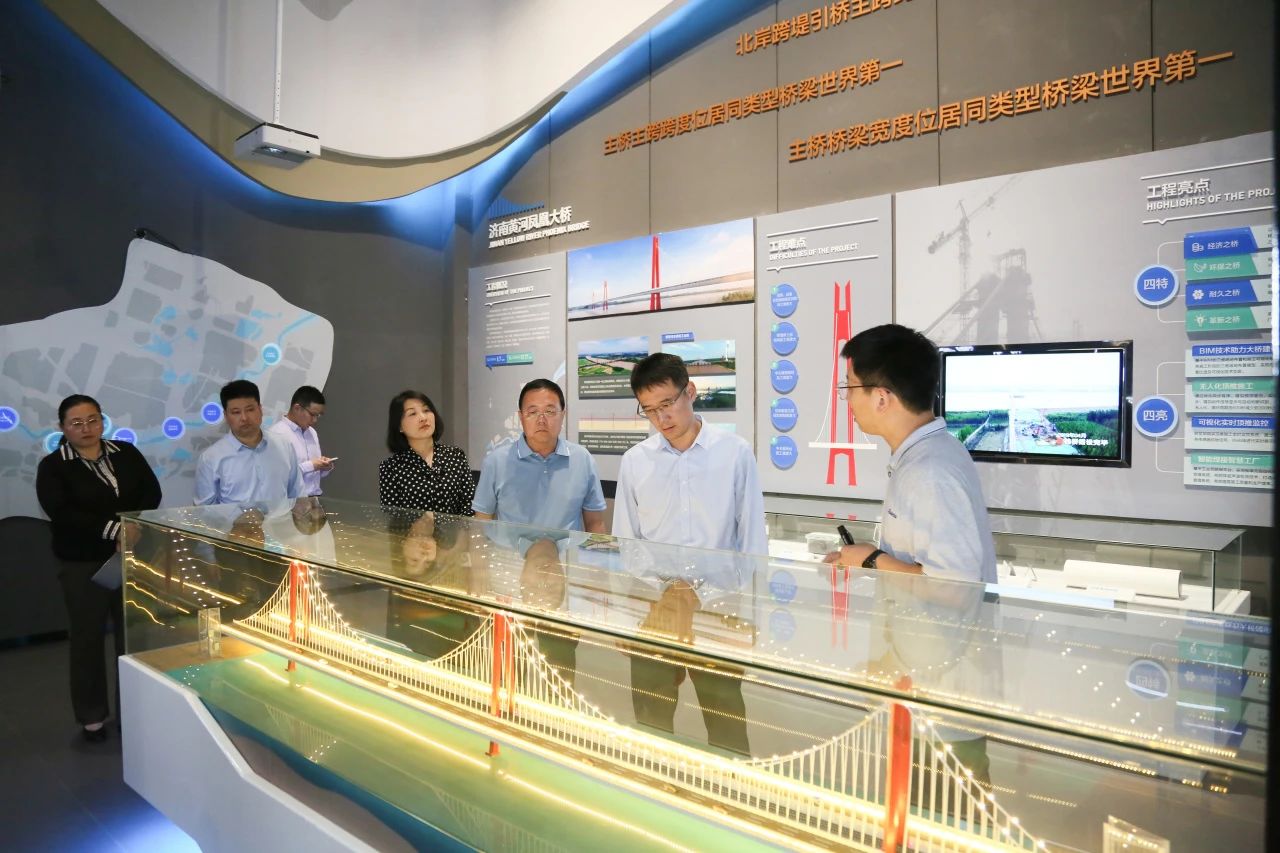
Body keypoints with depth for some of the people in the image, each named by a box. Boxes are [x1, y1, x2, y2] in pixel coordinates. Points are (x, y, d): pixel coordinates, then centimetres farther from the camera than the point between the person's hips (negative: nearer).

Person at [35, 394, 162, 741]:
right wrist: (114, 529, -26)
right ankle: (91, 716, 22)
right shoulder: (53, 466, -3)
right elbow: (61, 513, -16)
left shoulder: (126, 453, 6)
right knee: (88, 637, 9)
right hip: (83, 564, -2)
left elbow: (152, 491, 0)